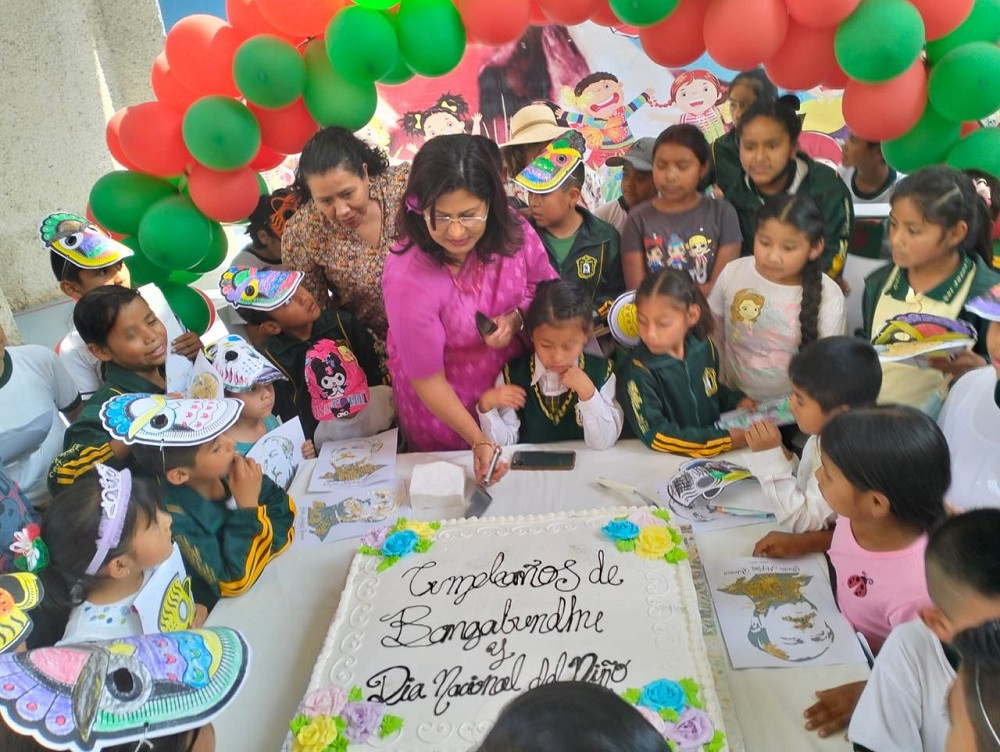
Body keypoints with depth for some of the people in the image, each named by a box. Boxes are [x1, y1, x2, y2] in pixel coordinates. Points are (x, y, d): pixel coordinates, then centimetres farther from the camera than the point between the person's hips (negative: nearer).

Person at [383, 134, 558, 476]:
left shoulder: (512, 231, -21)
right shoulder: (407, 280, -34)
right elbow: (428, 380, -22)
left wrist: (517, 318, -22)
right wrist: (478, 441, -24)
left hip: (515, 380, 4)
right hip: (445, 403, -4)